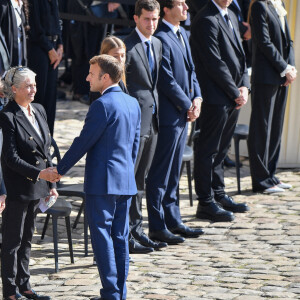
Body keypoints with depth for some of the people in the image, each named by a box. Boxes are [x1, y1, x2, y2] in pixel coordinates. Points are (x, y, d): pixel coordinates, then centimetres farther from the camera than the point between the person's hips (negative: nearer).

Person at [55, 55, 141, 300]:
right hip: (126, 181, 8)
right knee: (120, 238, 11)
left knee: (102, 236, -3)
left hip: (103, 182, -8)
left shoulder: (102, 105, -15)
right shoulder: (133, 103, 10)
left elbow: (83, 142, -13)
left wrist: (59, 170, -4)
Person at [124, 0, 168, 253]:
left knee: (141, 178, 14)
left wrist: (157, 112, 14)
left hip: (152, 118, 8)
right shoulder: (126, 47, -12)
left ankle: (136, 231, 22)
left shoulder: (157, 44, 13)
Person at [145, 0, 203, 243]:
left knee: (174, 172, 16)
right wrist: (188, 106, -12)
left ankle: (173, 220, 24)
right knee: (160, 174, -1)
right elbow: (167, 81, -19)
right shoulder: (161, 38, -18)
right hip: (168, 114, -10)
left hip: (183, 113, 10)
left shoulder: (182, 34, 13)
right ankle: (157, 227, 4)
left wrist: (197, 98, 4)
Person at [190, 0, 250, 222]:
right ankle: (206, 203, 3)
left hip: (234, 97, 9)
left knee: (221, 148, 17)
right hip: (216, 96, -9)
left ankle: (219, 195, 26)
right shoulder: (207, 20, -15)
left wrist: (244, 86, 2)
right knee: (209, 150, -2)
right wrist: (235, 92, -14)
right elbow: (214, 63, -19)